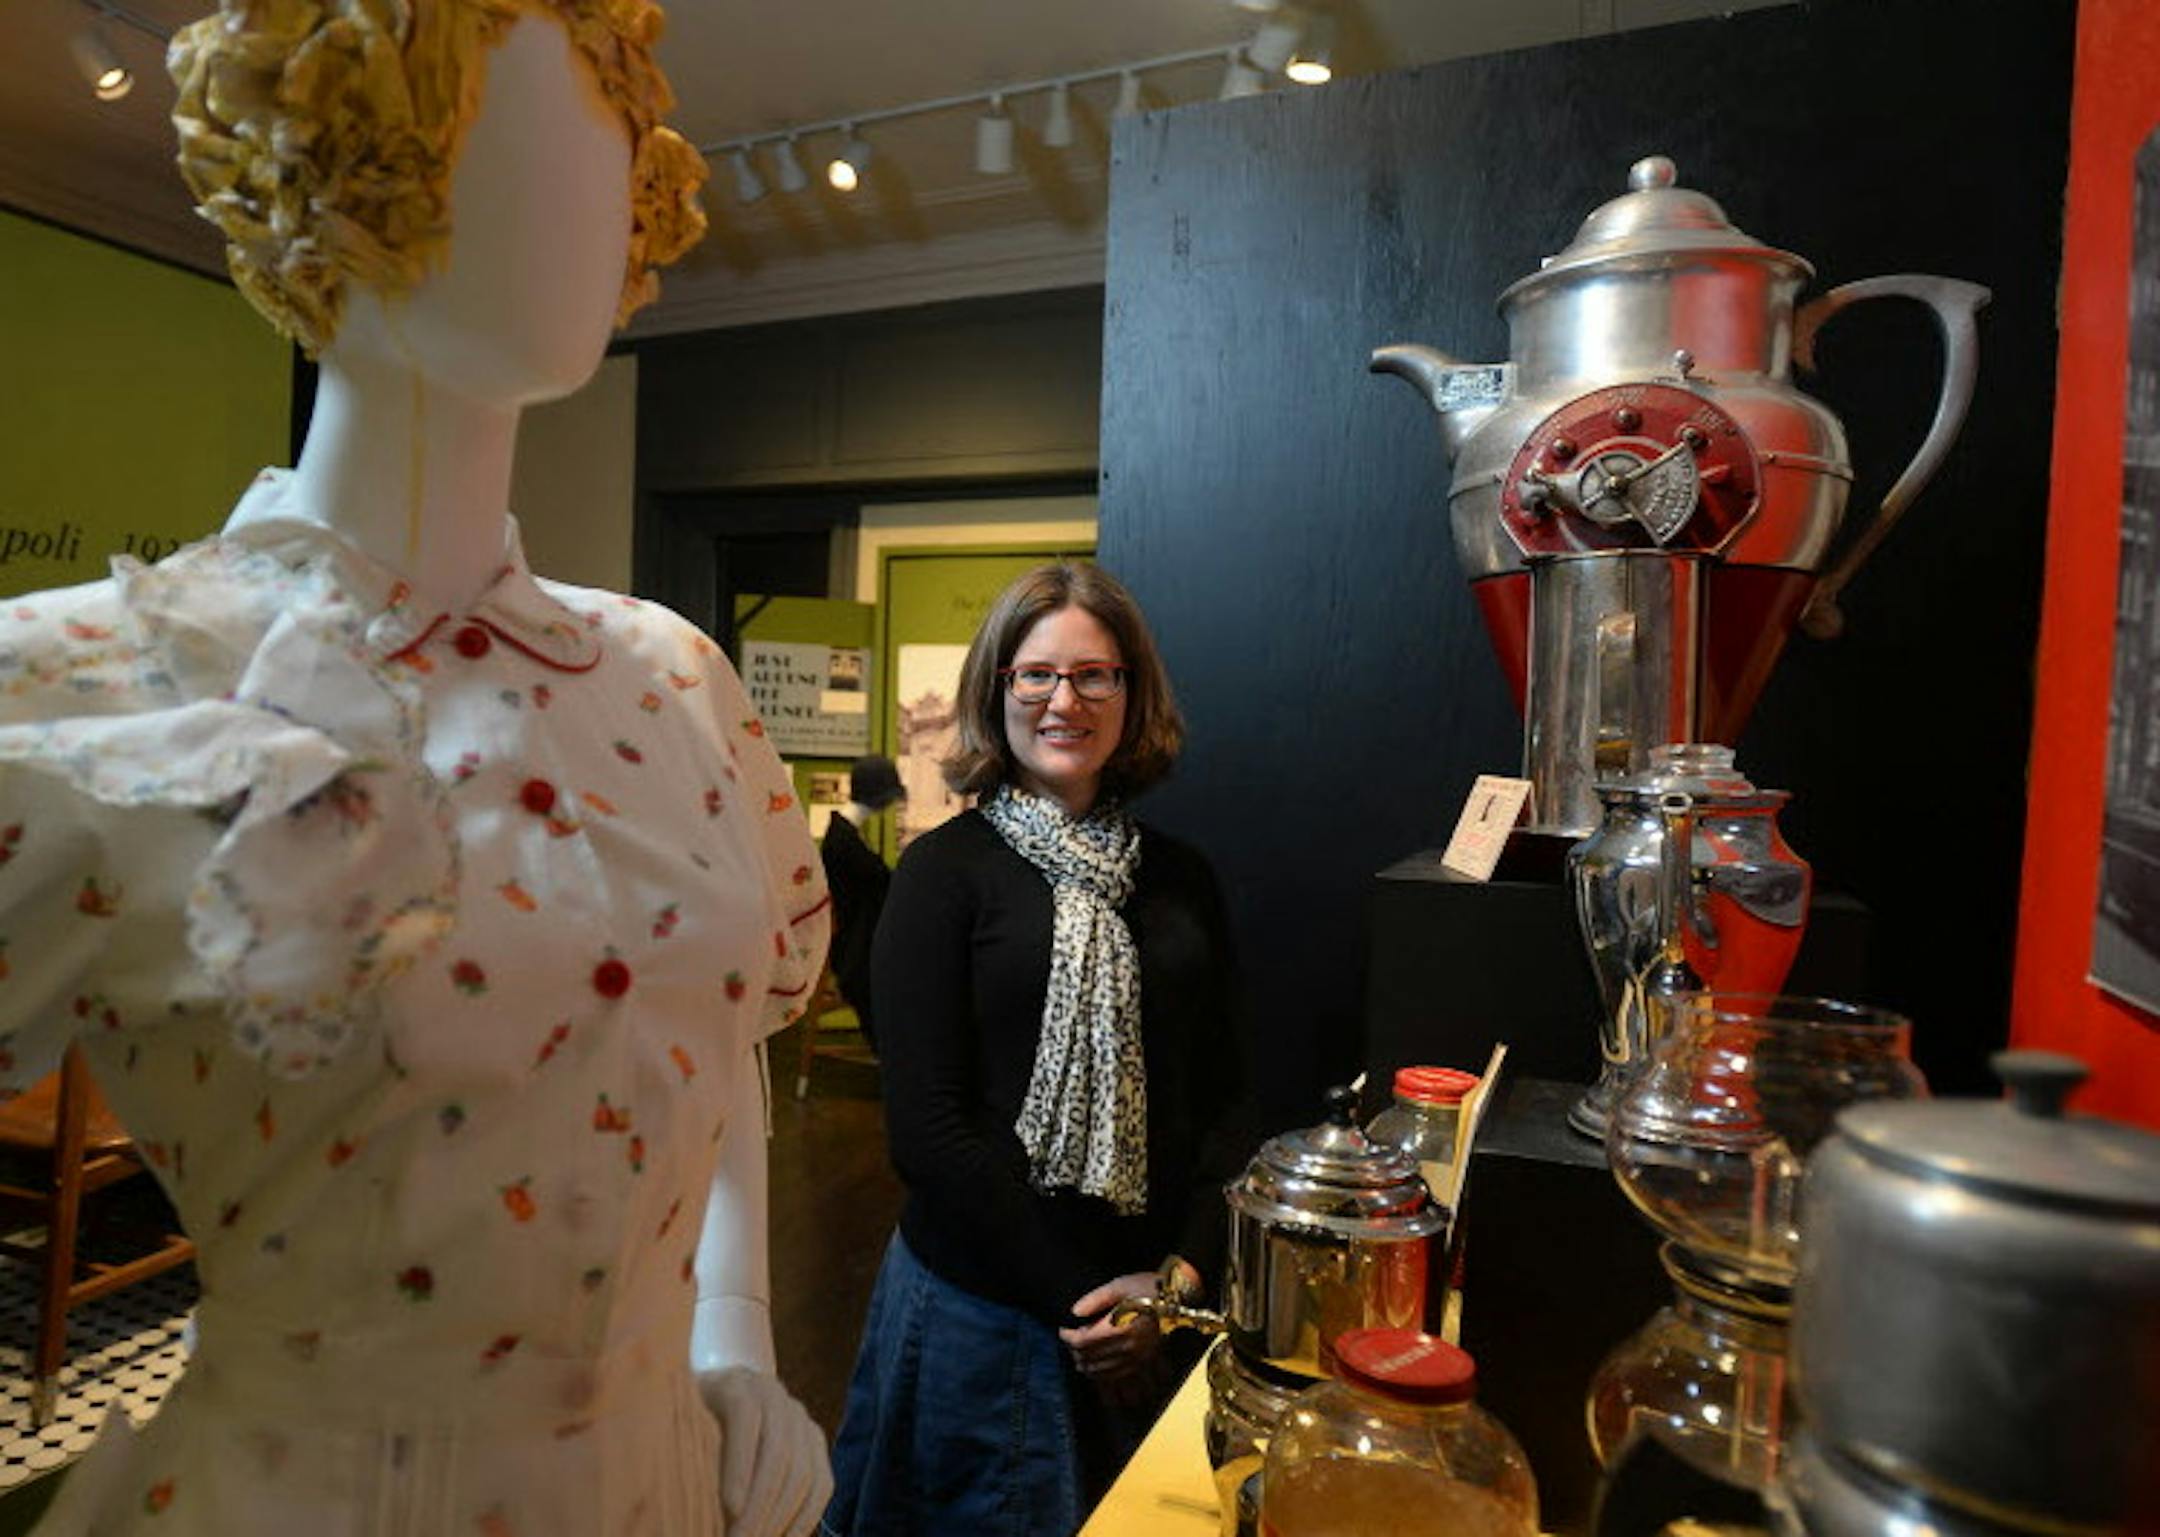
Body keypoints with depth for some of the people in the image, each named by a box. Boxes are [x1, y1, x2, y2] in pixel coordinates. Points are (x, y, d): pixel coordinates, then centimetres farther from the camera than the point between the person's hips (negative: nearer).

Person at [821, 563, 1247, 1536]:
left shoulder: (1180, 879, 4)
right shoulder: (947, 870, -9)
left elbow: (1219, 1097, 5)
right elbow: (927, 1124, -13)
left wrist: (1188, 1270, -8)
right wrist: (1073, 1297, -13)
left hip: (1151, 1312, 4)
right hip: (979, 1306, -4)